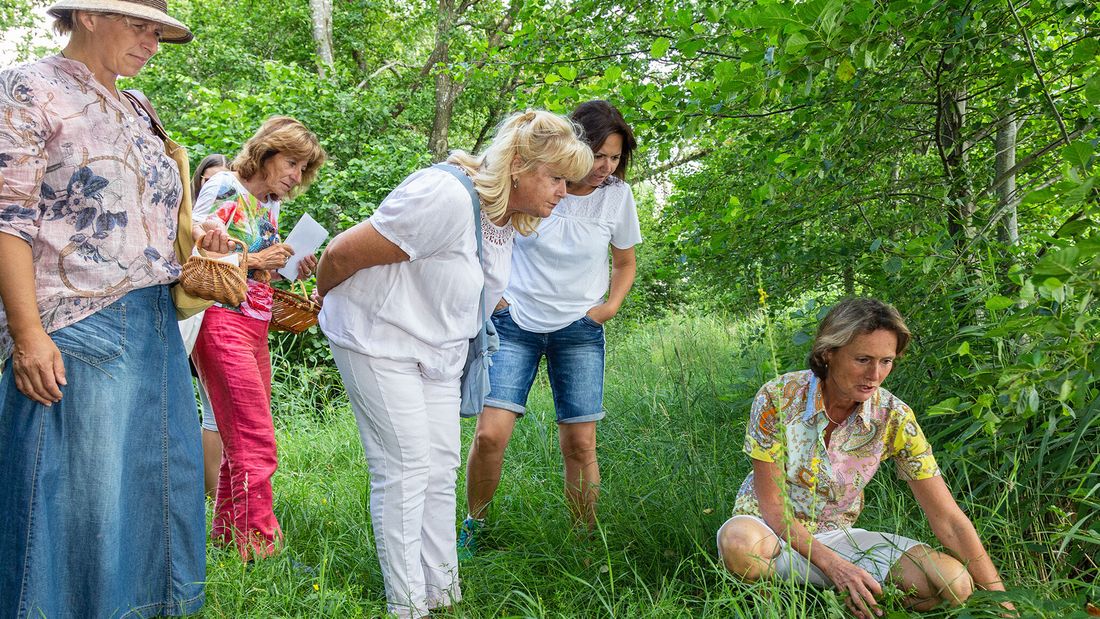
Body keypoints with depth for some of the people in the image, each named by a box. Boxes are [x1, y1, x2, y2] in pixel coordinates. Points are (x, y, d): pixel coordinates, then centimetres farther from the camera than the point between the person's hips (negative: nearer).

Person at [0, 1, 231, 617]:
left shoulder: (135, 113, 19)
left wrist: (195, 241, 6)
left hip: (156, 327, 8)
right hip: (76, 330, -8)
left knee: (159, 477, 11)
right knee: (77, 493, -5)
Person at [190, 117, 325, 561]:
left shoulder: (271, 206, 21)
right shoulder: (224, 187, -3)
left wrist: (291, 273, 7)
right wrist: (254, 261, -13)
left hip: (256, 328, 8)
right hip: (222, 321, -8)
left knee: (242, 441, 10)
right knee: (256, 443, -13)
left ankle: (226, 536, 20)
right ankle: (261, 549, -11)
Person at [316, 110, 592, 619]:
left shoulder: (508, 216, -1)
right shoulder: (446, 197, -30)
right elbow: (343, 254, -23)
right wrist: (323, 301, -5)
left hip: (438, 348, 9)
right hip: (380, 341, -8)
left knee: (442, 468, 8)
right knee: (405, 469, -8)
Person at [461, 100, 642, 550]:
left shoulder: (617, 195, -4)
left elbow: (625, 263, 15)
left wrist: (610, 306, 0)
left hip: (579, 331, 2)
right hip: (515, 322, -1)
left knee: (580, 444, -2)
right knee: (490, 434, -12)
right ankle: (473, 526, 11)